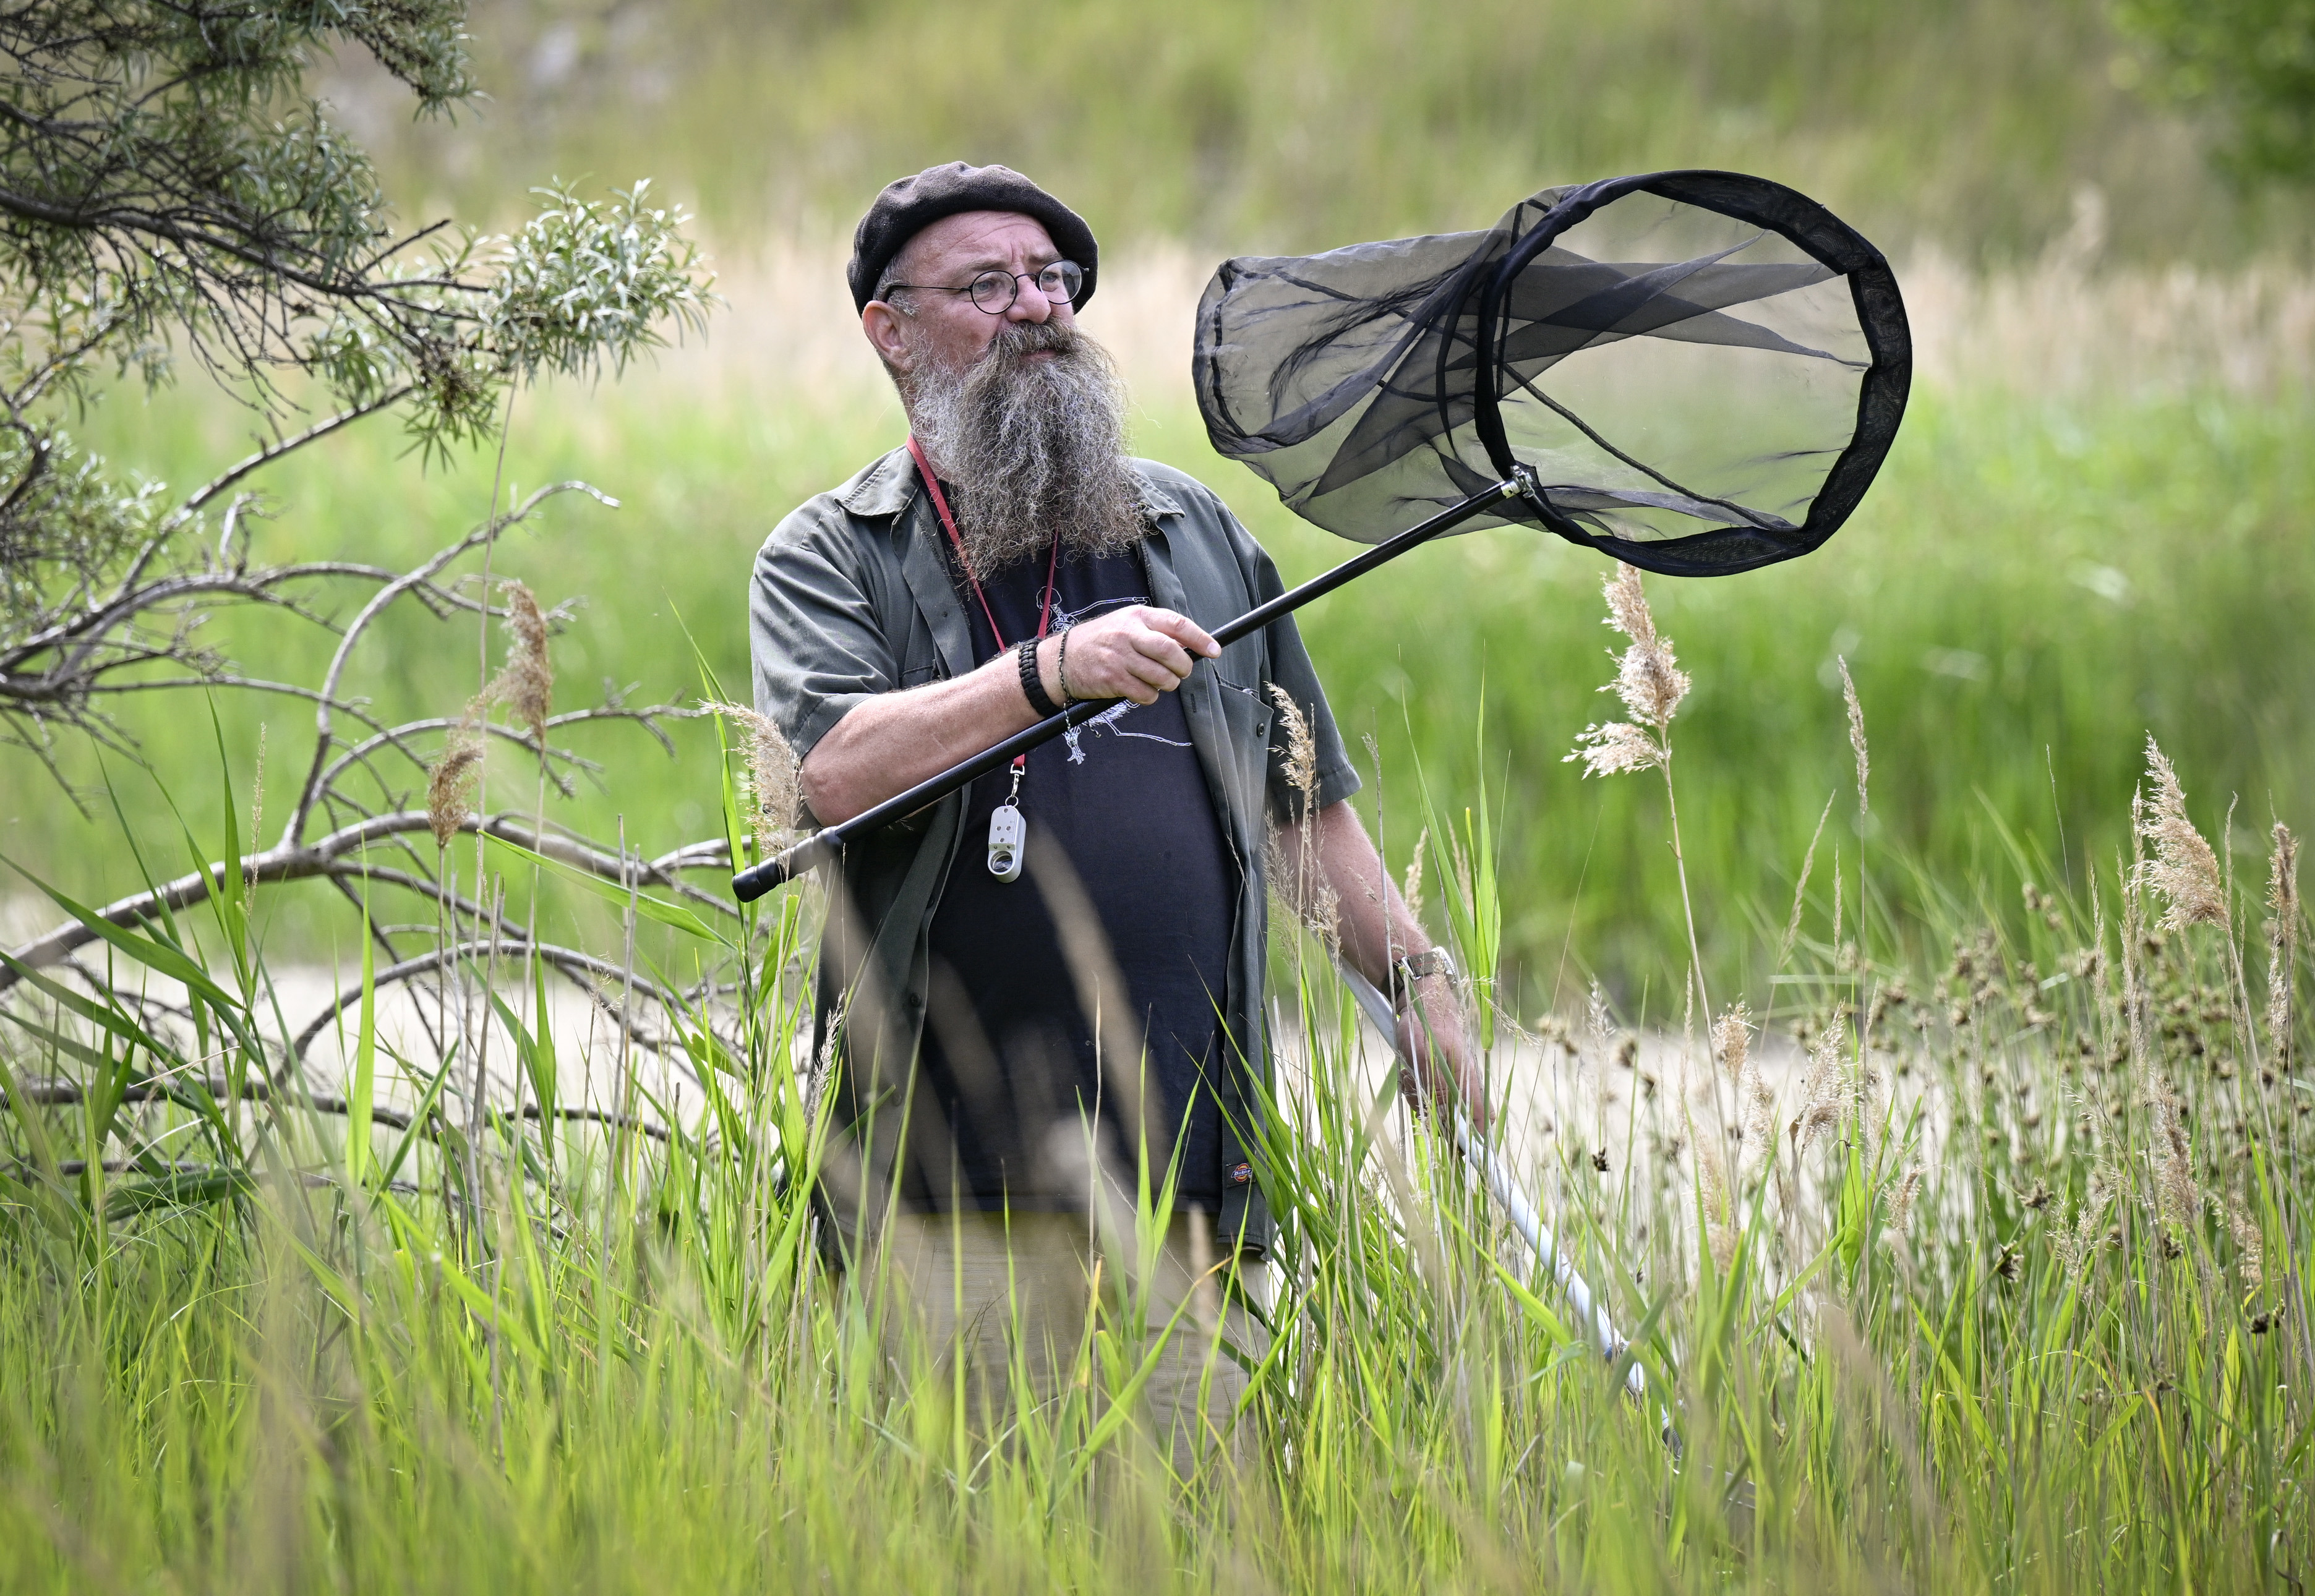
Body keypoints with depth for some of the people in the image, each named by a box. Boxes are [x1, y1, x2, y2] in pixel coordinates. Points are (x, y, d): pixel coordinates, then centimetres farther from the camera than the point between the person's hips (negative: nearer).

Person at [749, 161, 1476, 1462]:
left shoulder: (1195, 530, 19)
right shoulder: (829, 559, 6)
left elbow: (1304, 795, 24)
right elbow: (836, 771, -14)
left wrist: (1416, 978, 16)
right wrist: (1051, 670, -22)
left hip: (1189, 1169, 3)